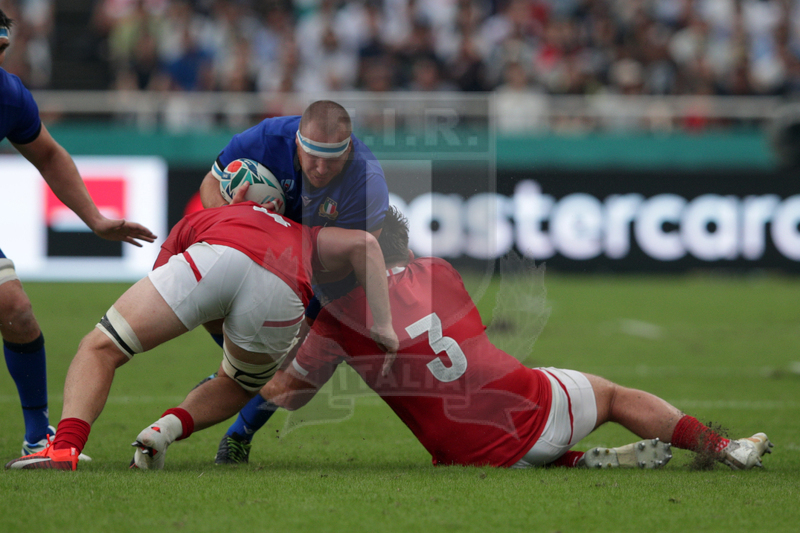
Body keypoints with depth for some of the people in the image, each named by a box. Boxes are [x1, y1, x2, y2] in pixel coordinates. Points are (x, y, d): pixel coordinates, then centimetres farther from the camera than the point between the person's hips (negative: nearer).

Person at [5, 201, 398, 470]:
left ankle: (65, 447, -16)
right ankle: (170, 428, 5)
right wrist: (384, 326, 26)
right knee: (236, 388, 33)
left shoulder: (192, 224, 42)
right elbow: (364, 244, 29)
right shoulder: (303, 237, 45)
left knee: (100, 349, 9)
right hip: (282, 292, 2)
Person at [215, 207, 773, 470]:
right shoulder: (439, 272, 7)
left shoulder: (340, 316, -3)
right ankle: (722, 448, 26)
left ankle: (585, 462, 7)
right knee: (615, 395, 29)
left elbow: (285, 391, 8)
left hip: (482, 455, -1)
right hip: (532, 407, 1)